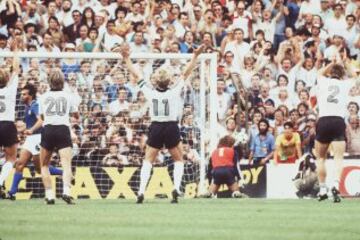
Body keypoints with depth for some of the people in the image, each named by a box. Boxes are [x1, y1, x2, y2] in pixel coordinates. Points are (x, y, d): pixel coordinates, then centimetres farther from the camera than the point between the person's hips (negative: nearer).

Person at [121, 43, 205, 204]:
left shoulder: (150, 92, -2)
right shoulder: (174, 91, -5)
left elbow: (136, 75, 5)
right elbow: (186, 73, -1)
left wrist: (126, 58, 12)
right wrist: (195, 56, 1)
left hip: (156, 128, 1)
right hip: (172, 127, -1)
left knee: (148, 160, 8)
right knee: (179, 160, 13)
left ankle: (141, 191, -9)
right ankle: (176, 188, -9)